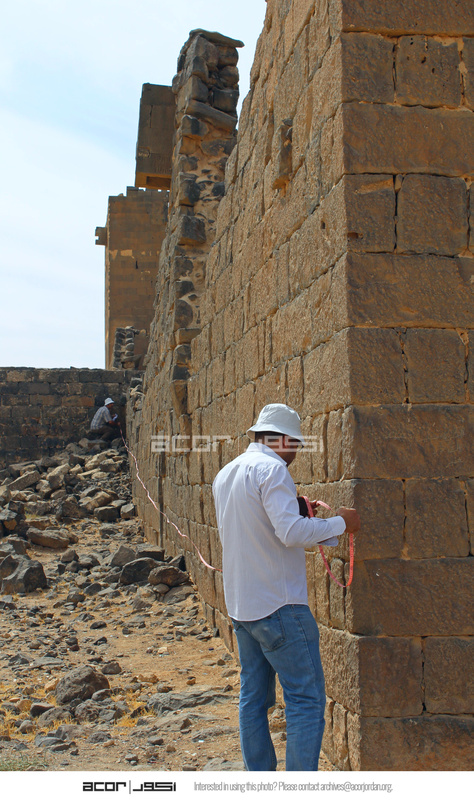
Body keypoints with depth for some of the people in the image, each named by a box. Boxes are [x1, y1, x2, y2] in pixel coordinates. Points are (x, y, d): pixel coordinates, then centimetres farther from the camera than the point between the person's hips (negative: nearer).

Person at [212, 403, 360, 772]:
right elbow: (291, 533, -23)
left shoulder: (225, 474, 14)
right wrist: (340, 523, -11)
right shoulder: (271, 469, -14)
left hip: (240, 605, 9)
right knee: (307, 700, -3)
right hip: (279, 605, -9)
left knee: (253, 698, 14)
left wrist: (298, 514, 20)